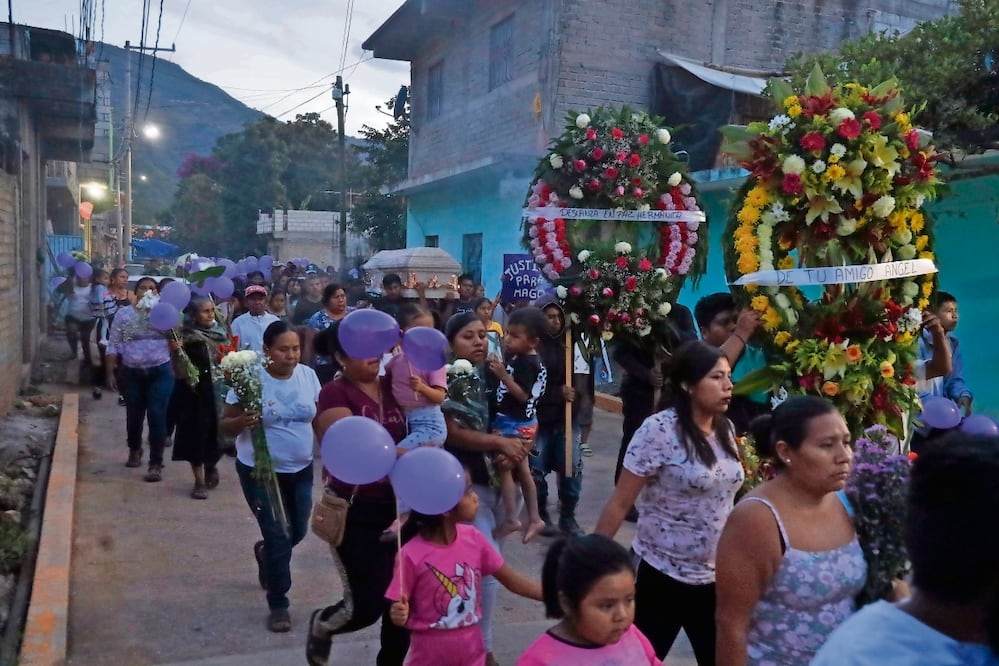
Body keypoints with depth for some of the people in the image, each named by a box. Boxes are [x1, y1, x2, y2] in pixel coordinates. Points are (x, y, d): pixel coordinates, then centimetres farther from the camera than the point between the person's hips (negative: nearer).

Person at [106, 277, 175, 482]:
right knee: (134, 415, 15)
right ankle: (134, 450, 42)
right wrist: (110, 373, -1)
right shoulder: (123, 314, 3)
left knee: (157, 416, -7)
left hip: (160, 372, -1)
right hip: (132, 373, 2)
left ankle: (156, 463, 0)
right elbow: (113, 345, 4)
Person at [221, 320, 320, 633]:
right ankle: (278, 605, 17)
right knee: (278, 536, -2)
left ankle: (265, 553, 50)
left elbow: (319, 419, 7)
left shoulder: (308, 375, -4)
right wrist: (243, 421, -30)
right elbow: (226, 424, -10)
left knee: (297, 532, 15)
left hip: (300, 469, 4)